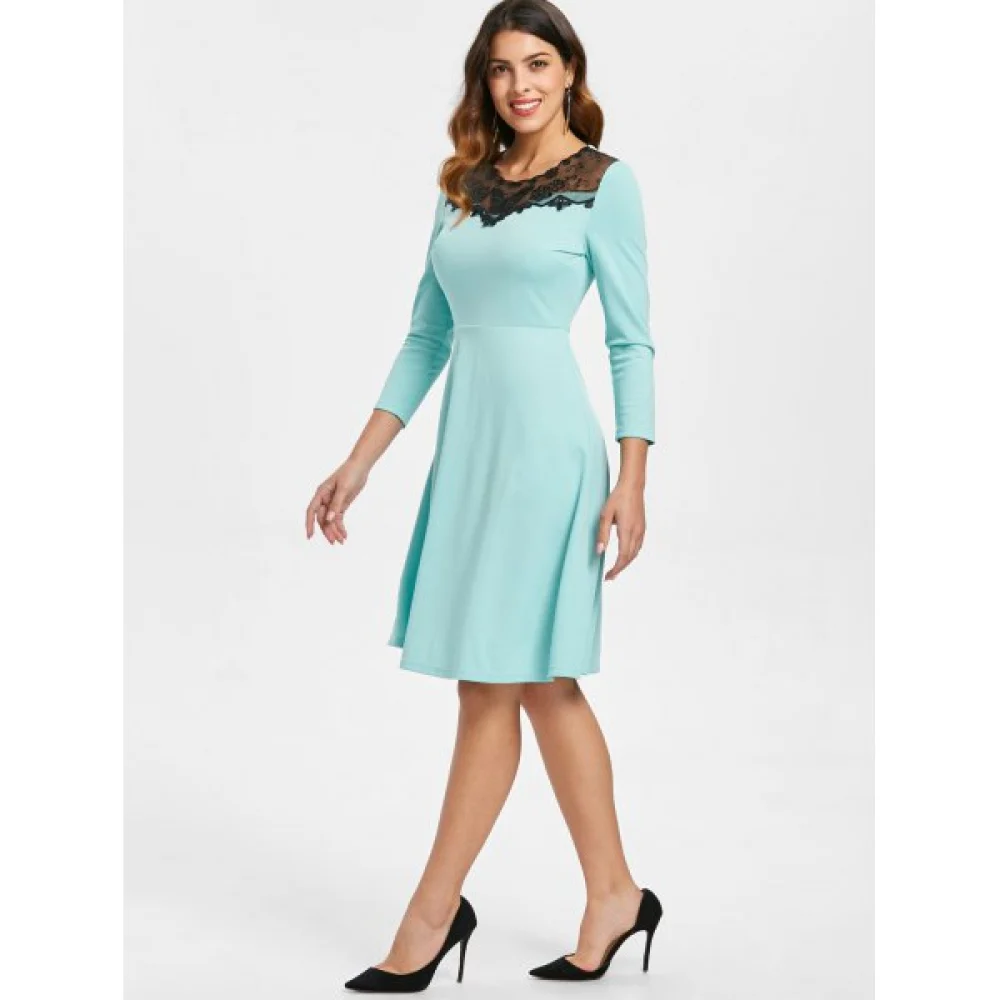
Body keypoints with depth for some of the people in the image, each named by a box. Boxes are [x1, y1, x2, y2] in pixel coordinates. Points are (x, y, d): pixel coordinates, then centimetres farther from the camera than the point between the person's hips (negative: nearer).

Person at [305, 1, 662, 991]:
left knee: (494, 680, -1)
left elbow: (631, 341, -5)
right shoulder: (463, 185, 13)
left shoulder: (603, 182, -3)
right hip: (467, 440, 7)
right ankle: (613, 894, 22)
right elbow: (426, 337, 14)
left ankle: (432, 911, 9)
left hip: (544, 442, -7)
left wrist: (631, 478, -12)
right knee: (541, 680, 11)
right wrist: (357, 464, 11)